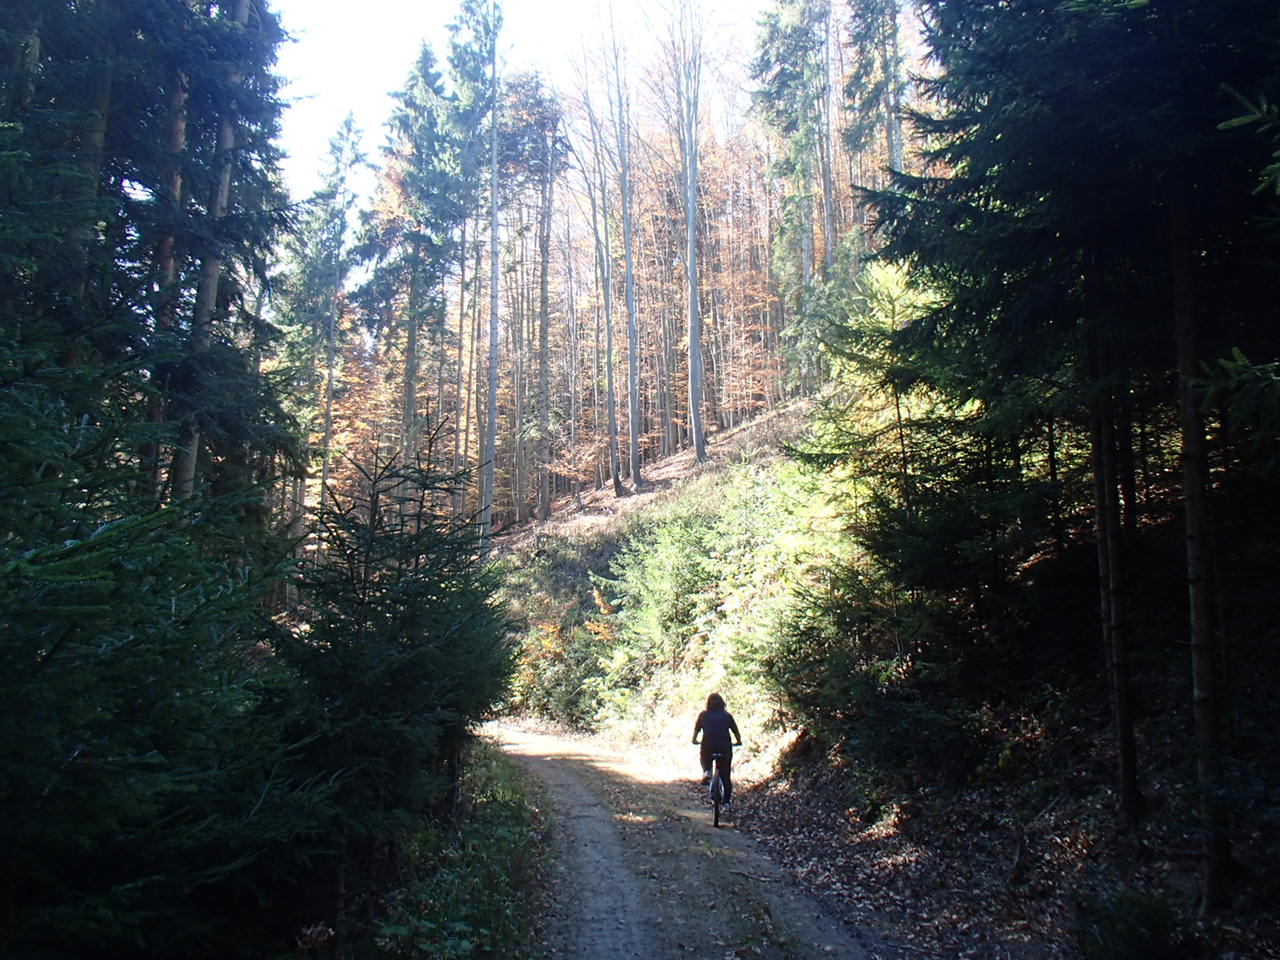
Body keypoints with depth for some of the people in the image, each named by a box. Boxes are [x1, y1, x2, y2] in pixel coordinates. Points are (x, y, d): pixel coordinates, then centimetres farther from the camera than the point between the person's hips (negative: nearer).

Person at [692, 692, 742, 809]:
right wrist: (739, 742, 25)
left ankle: (706, 771, 1)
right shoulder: (727, 715, 9)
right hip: (725, 747, 0)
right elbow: (736, 731, 8)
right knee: (725, 776, 11)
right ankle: (727, 802, 7)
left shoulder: (703, 715, 9)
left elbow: (696, 729, 14)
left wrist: (694, 739, 32)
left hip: (708, 746, 0)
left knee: (705, 759, 33)